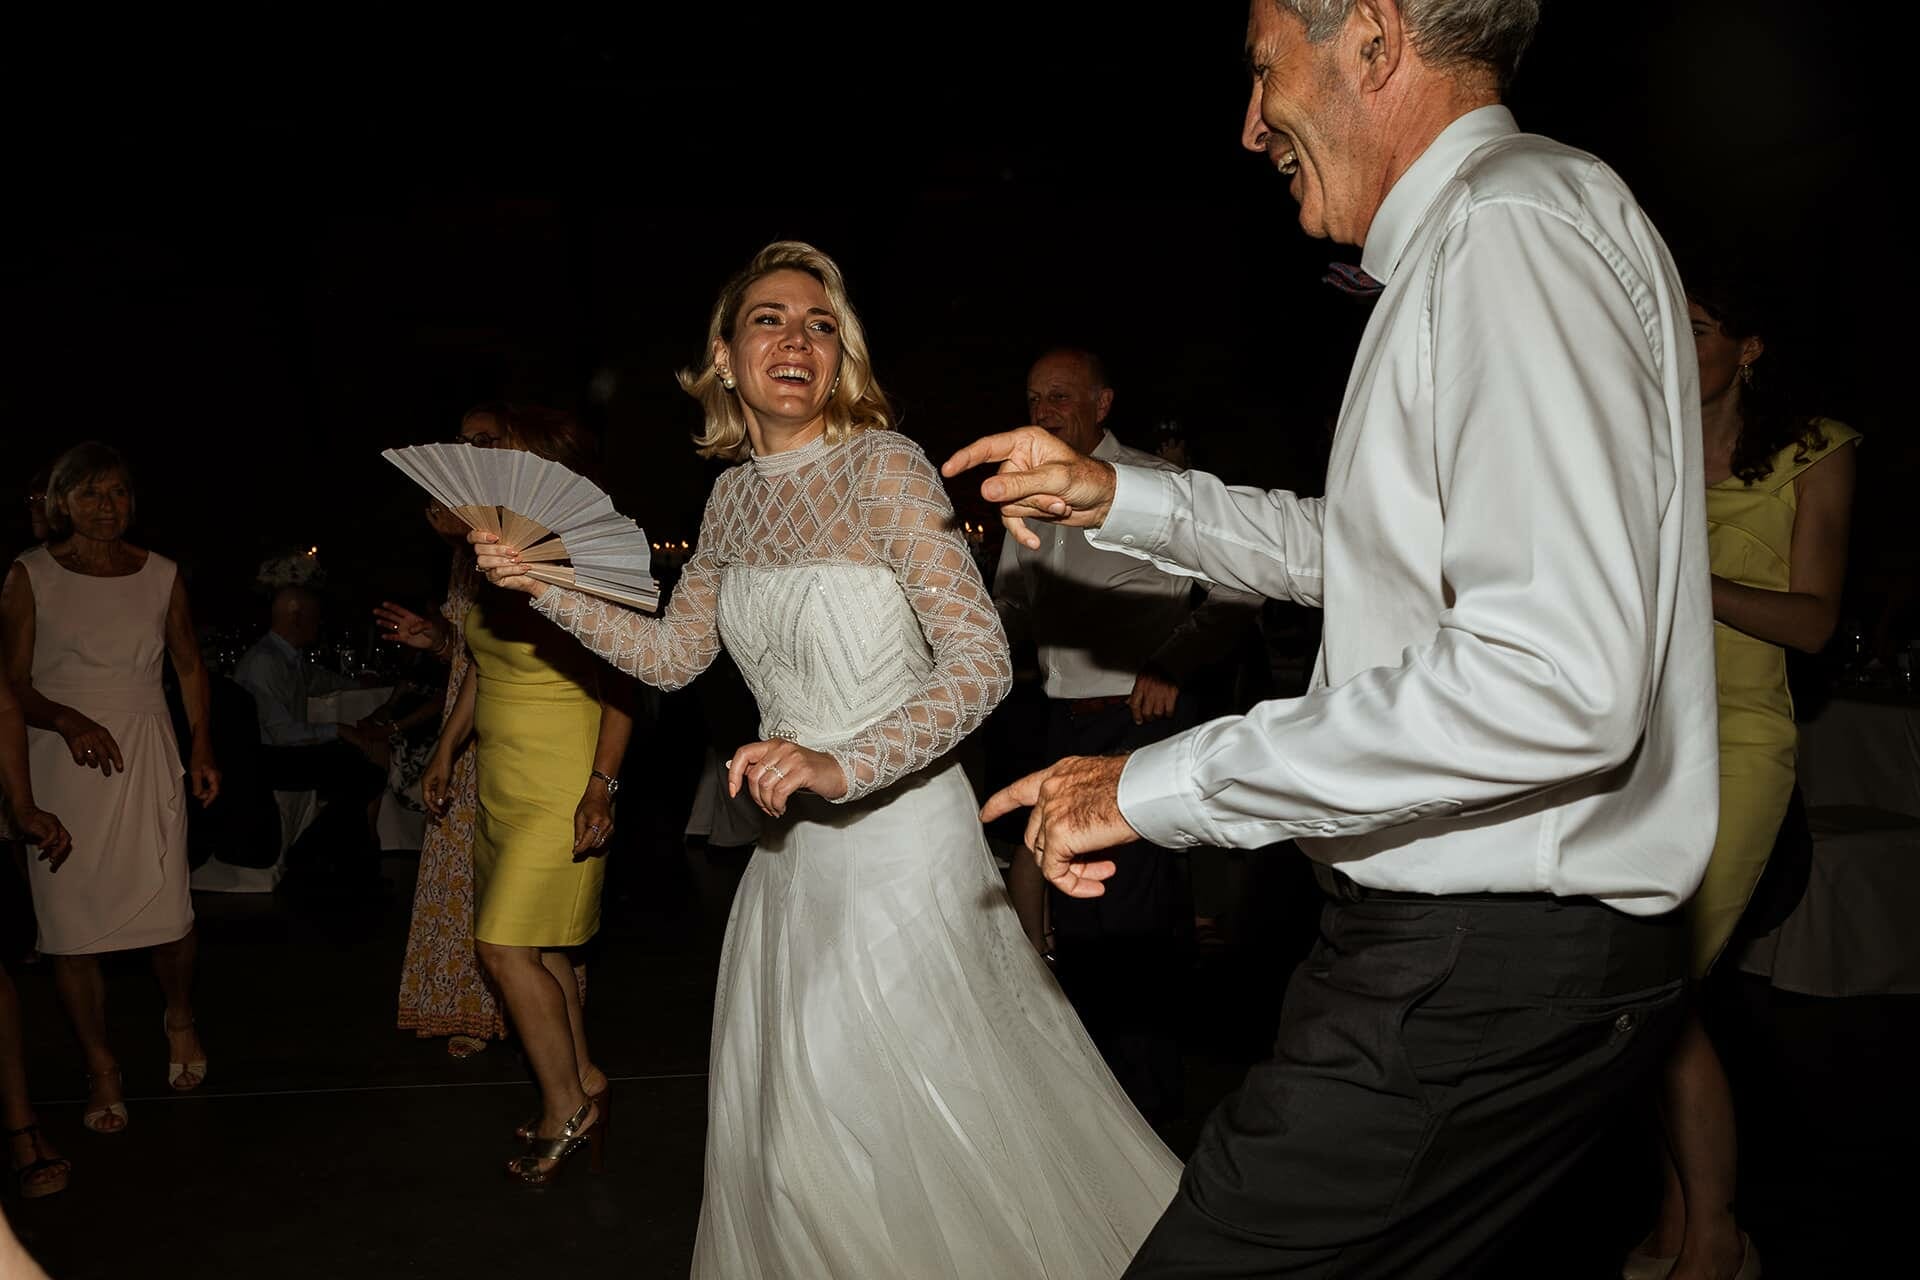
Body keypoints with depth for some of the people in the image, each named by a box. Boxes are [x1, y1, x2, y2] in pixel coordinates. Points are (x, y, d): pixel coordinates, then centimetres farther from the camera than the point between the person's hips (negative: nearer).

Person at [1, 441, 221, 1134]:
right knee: (71, 918, 0)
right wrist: (70, 721, -20)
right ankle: (101, 1067, 15)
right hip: (62, 763, -1)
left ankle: (179, 1017, 27)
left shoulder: (161, 575, 8)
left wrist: (203, 745, 10)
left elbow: (190, 665, 18)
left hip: (146, 756, 1)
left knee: (168, 912, -4)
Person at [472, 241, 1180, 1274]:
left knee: (911, 1119, 2)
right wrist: (540, 584, 4)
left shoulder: (883, 466, -15)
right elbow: (670, 654, 14)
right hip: (791, 843, 7)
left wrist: (843, 768, -31)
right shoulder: (735, 496, 6)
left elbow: (981, 661, -21)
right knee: (783, 1119, 18)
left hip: (898, 832, -7)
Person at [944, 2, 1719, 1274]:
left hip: (1485, 976, -10)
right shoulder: (1456, 246, 18)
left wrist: (1161, 786, -22)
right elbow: (1350, 550, 30)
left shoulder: (1517, 221, -17)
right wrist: (1116, 496, 21)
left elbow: (1561, 679, -28)